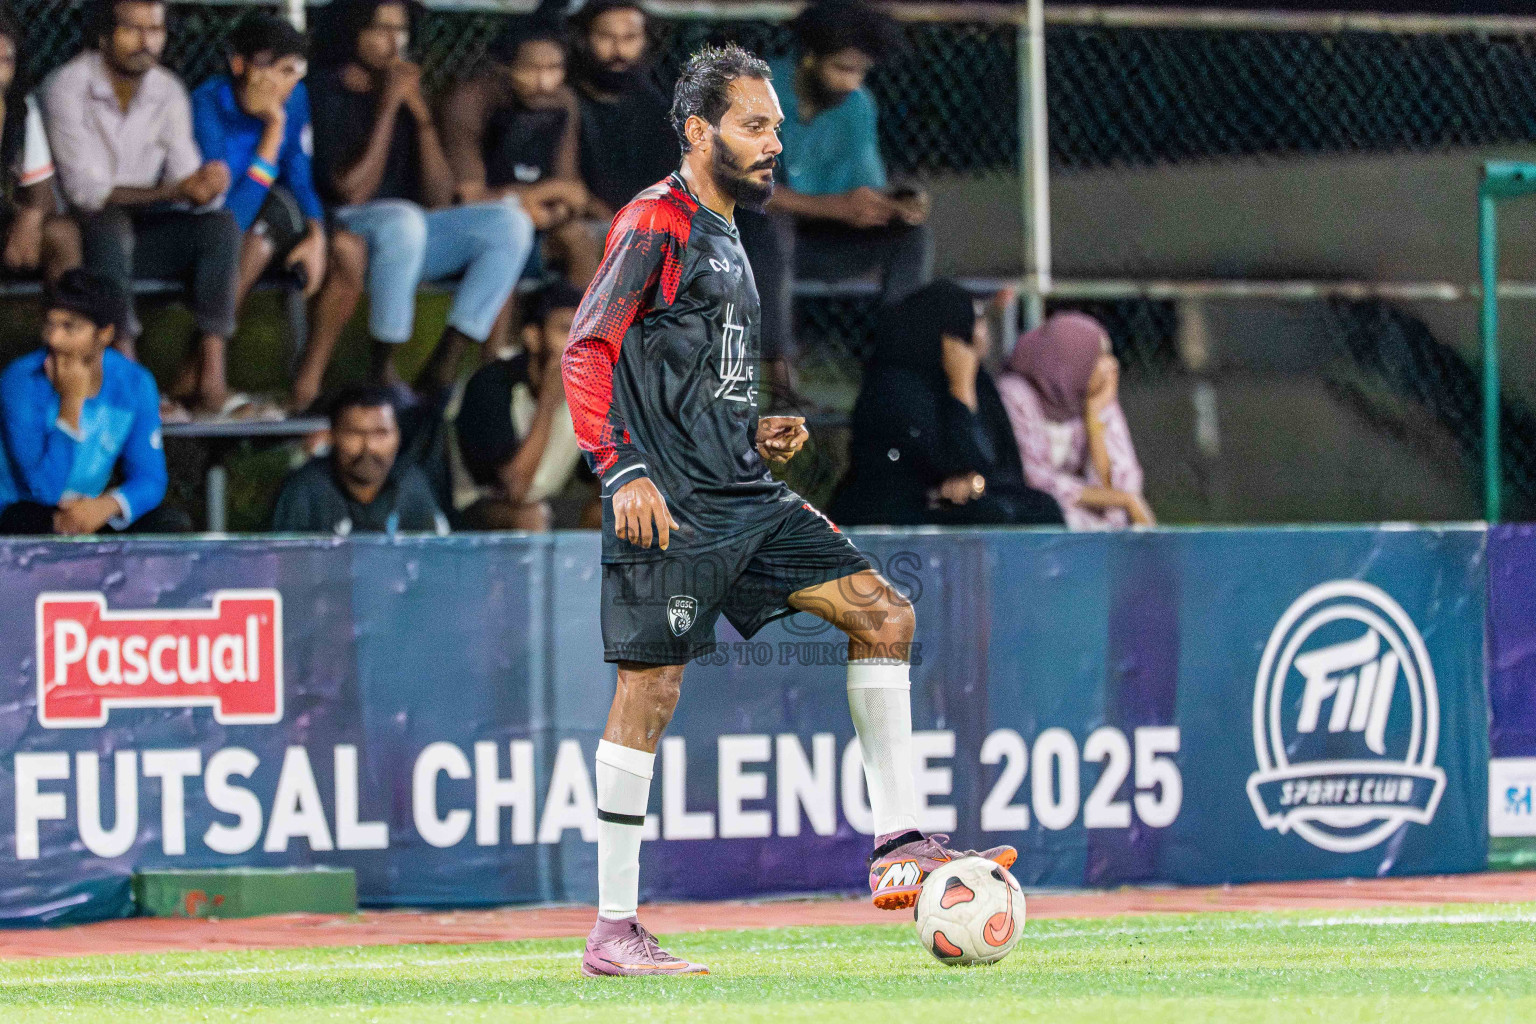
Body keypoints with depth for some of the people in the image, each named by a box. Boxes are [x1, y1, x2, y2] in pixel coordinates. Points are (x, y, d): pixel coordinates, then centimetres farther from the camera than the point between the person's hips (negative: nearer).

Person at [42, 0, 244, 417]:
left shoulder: (169, 92, 2)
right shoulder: (67, 87, -15)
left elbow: (186, 176, -3)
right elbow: (85, 189, -22)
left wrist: (204, 187, -30)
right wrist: (175, 190, -32)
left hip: (141, 231, 5)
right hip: (84, 236, -5)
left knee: (221, 223, -20)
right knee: (110, 223, -37)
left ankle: (211, 377, -28)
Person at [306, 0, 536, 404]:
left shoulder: (406, 90, 12)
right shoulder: (327, 94, -7)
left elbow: (438, 200, 5)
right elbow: (351, 192, -18)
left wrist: (422, 114, -6)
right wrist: (387, 107, -16)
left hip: (406, 238, 7)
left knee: (510, 222, -14)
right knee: (402, 220, -39)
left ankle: (443, 367, -22)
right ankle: (383, 370, -27)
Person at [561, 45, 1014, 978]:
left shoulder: (726, 236, 22)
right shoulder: (656, 224, -6)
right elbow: (588, 352, -14)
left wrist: (757, 437, 14)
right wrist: (624, 472, -22)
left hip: (744, 497, 9)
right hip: (670, 505, -9)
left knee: (883, 613, 2)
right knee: (652, 685, -8)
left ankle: (899, 847, 1)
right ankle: (614, 932, -3)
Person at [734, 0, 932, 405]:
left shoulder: (857, 105, 3)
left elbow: (866, 187, 3)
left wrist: (898, 202, -23)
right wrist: (836, 207, -37)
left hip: (815, 243, 6)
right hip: (752, 237, -6)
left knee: (912, 233, -13)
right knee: (769, 220, -40)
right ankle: (780, 369, -42)